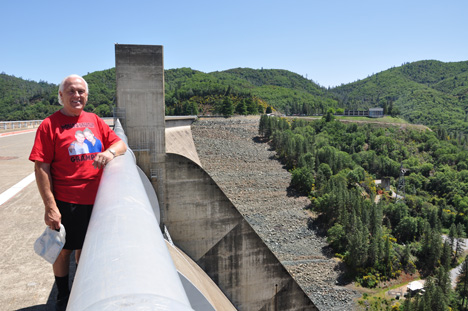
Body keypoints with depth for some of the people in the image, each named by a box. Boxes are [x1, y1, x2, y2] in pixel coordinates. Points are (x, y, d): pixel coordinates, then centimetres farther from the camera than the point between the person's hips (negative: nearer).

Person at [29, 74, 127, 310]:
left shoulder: (94, 120, 7)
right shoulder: (50, 125, -8)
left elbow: (120, 144, 9)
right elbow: (41, 169, -11)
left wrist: (110, 151, -16)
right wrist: (50, 207, -16)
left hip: (95, 200, 4)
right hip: (66, 202, -4)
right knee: (64, 249, 12)